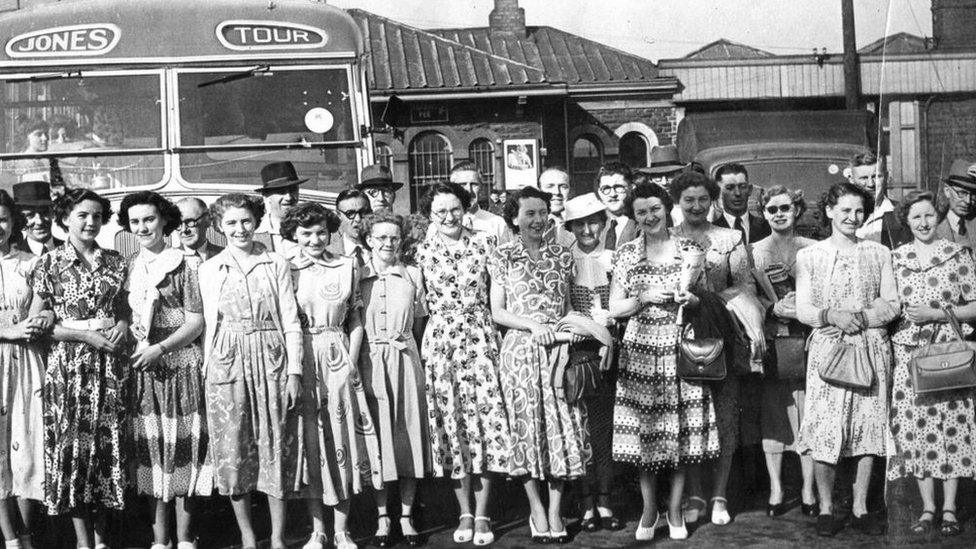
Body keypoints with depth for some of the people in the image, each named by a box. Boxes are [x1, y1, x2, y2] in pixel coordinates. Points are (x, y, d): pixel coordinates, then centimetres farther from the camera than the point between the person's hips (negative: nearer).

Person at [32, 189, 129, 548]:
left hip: (110, 363, 3)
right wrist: (85, 334, -14)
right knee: (72, 444, 0)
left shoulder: (115, 262, 8)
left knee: (107, 443, 4)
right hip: (68, 364, -3)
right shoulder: (50, 263, -1)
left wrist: (123, 326, -7)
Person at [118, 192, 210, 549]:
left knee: (182, 445, -2)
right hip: (141, 368, 4)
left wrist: (159, 348, -14)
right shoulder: (128, 267, 11)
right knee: (150, 446, 4)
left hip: (180, 362, -4)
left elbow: (196, 321, -5)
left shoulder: (182, 265, -2)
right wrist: (133, 341, -4)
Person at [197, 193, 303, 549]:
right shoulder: (209, 270, 8)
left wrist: (295, 371, -4)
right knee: (233, 449, 1)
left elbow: (291, 322, 2)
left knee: (276, 446, 1)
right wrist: (207, 370, 2)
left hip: (272, 362, -1)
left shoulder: (277, 265, 5)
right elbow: (209, 324, 9)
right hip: (227, 363, 1)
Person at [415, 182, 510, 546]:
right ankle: (465, 513, 14)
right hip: (440, 343, 1)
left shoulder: (484, 243, 3)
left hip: (479, 339, -1)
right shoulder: (423, 252, 5)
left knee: (485, 420, -4)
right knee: (450, 423, 3)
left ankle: (482, 515, 5)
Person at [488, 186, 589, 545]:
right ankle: (536, 511, 13)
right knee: (527, 425, 1)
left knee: (562, 423, -2)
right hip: (520, 350, -2)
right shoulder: (502, 257, 3)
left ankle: (555, 511, 7)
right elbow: (497, 312, 0)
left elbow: (568, 306, 15)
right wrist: (534, 325, -12)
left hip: (559, 349, 2)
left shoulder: (561, 256, 11)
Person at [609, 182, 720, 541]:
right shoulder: (626, 254, 5)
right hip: (640, 350, 0)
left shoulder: (690, 250, 4)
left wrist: (693, 299, -11)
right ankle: (649, 509, 17)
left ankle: (675, 508, 17)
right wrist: (644, 298, -13)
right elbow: (614, 308, 3)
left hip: (681, 348, 0)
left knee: (680, 430, 2)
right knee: (644, 431, 1)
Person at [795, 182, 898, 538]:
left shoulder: (879, 254, 9)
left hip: (871, 347, 2)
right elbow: (803, 311, 2)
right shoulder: (809, 256, 6)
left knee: (869, 425, 2)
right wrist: (831, 315, -17)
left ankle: (860, 508, 12)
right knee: (824, 427, -6)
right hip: (827, 348, -1)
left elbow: (892, 305, 5)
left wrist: (860, 318, -11)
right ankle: (826, 508, 6)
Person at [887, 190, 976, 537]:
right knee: (917, 428, 1)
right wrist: (902, 316, -6)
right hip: (909, 351, 2)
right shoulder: (895, 258, 8)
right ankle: (928, 508, 10)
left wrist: (937, 314, -11)